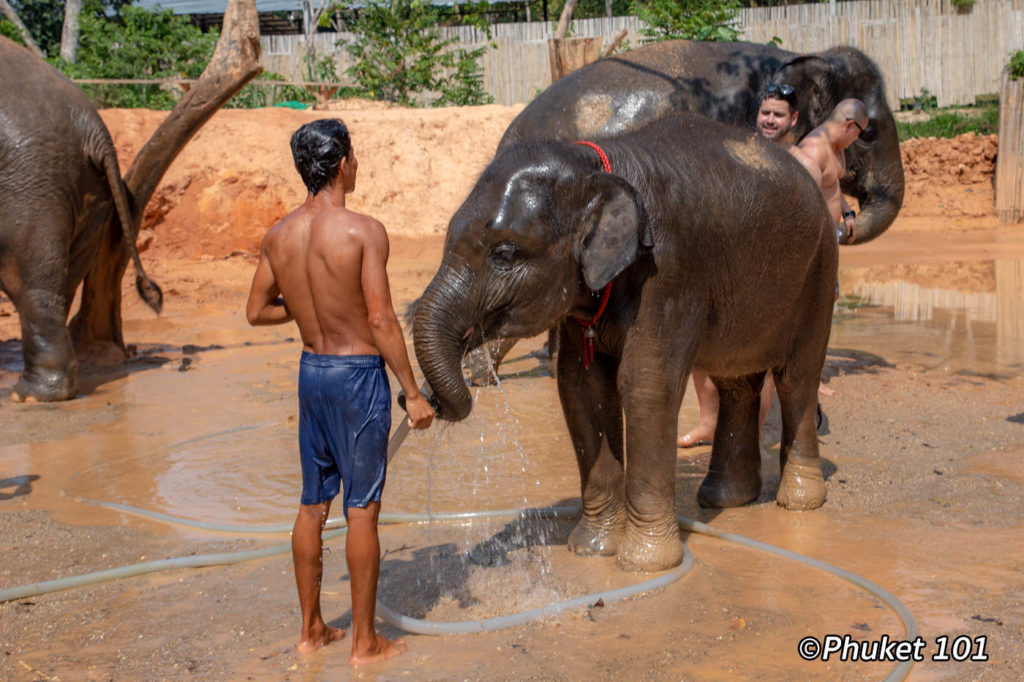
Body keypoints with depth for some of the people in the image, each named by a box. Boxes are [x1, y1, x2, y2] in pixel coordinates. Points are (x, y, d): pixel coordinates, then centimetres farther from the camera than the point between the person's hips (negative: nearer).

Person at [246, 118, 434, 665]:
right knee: (362, 510, 3)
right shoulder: (363, 231, -16)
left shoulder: (279, 235, 2)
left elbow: (256, 311, 9)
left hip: (311, 371, 6)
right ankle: (364, 642, 13)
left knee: (313, 504, 15)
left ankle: (311, 629, 26)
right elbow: (382, 321, -18)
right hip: (358, 373, -6)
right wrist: (413, 393, -11)